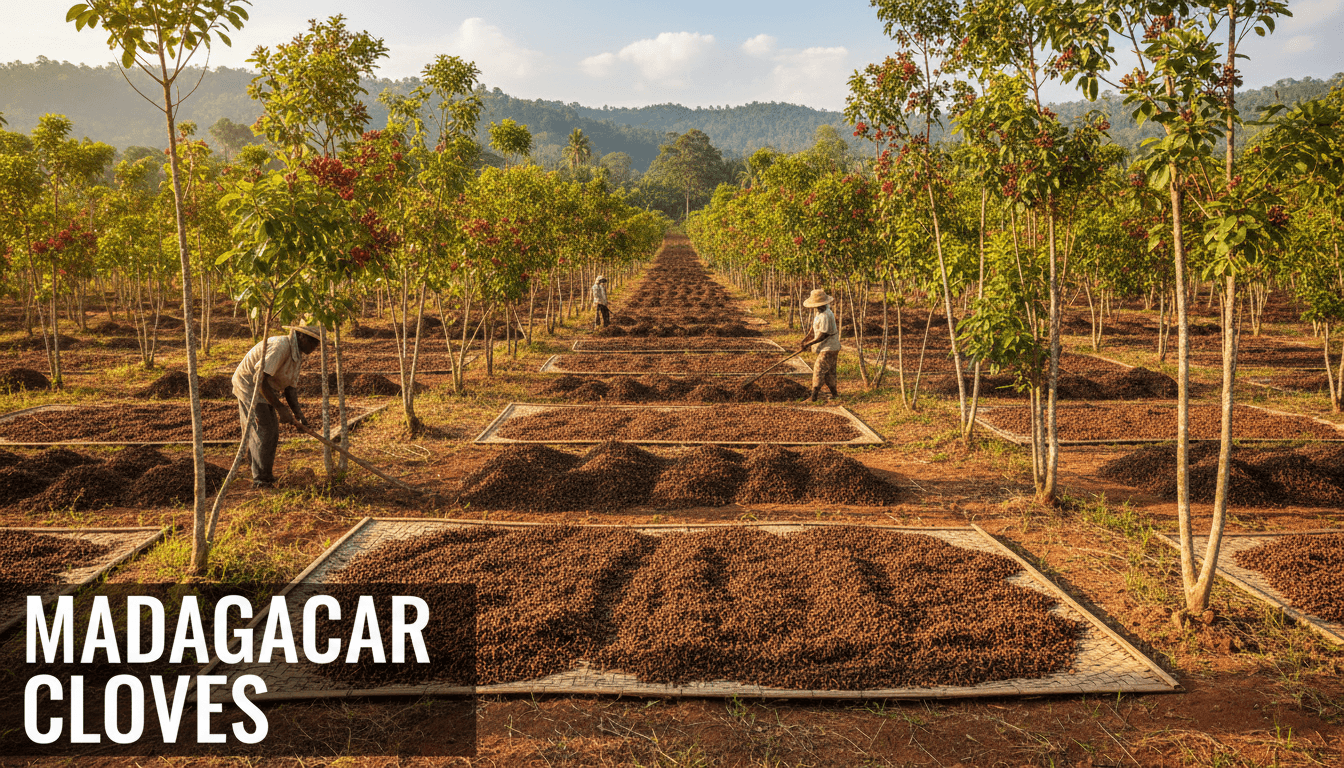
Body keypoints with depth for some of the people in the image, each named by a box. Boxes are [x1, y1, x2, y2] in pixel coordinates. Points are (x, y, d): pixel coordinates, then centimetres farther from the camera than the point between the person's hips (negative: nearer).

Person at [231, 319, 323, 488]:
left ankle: (265, 476, 22)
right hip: (249, 386, -10)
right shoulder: (280, 346, -28)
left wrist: (298, 414, -6)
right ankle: (261, 480, 3)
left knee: (272, 433, 11)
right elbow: (259, 379, -32)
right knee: (263, 433, -7)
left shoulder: (297, 355, 3)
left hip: (263, 390, 10)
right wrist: (280, 409, -28)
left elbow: (289, 388, 8)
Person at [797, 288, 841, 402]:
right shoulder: (819, 312, 8)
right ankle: (834, 393, 28)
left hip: (829, 348, -10)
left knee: (818, 371, -9)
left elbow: (823, 336, -24)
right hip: (825, 347, 10)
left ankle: (813, 397, -9)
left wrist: (807, 344, -18)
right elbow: (813, 329, 12)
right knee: (828, 372, 18)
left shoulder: (825, 316, -24)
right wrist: (804, 341, 1)